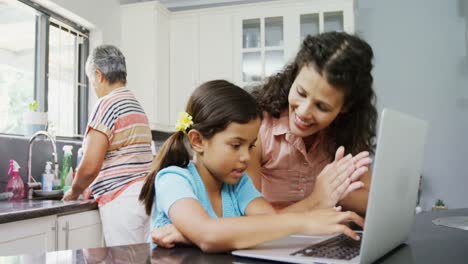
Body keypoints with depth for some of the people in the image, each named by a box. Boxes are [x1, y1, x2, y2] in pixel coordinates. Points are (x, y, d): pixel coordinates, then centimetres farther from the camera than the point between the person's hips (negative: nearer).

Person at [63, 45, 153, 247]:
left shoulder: (107, 104, -10)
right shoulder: (136, 106, 16)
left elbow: (90, 166, -14)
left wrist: (74, 191, 4)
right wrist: (94, 188, 24)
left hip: (122, 199, -8)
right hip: (144, 193, 8)